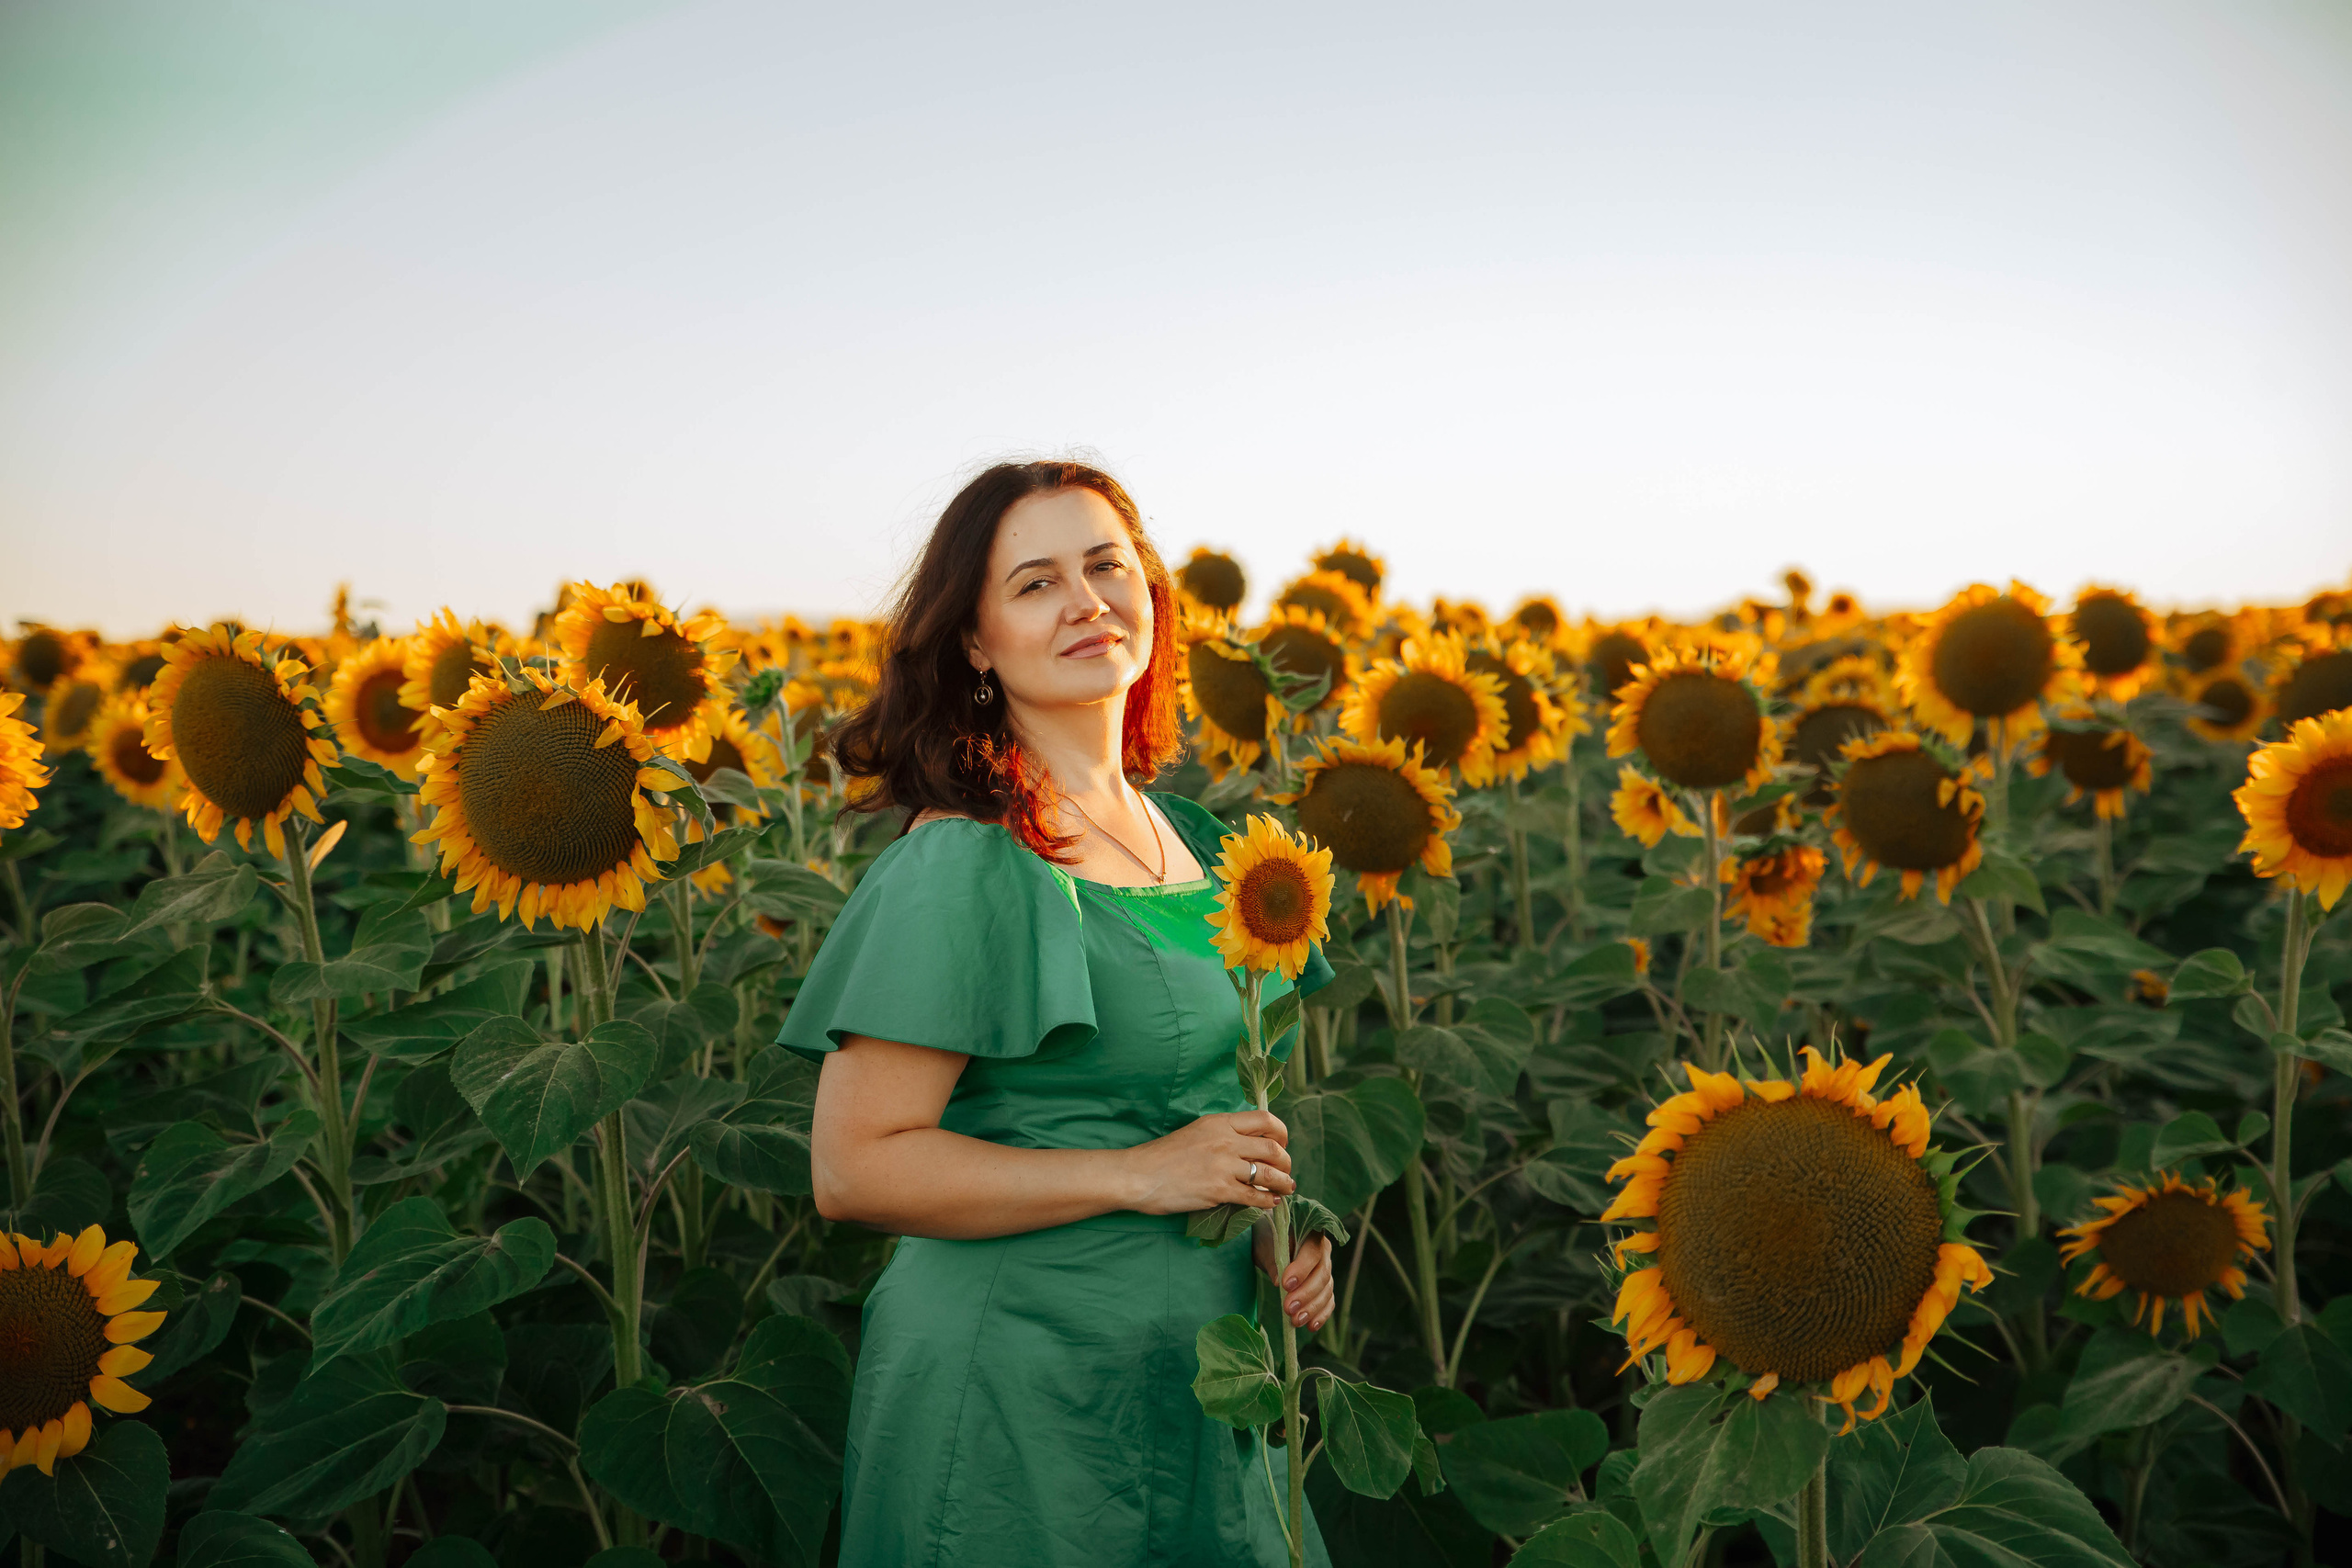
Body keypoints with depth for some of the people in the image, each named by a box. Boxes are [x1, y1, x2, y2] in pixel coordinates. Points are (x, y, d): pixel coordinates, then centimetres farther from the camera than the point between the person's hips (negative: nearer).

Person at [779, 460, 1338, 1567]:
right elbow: (855, 1168, -19)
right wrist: (1139, 1175, -22)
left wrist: (1282, 1223, 0)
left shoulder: (1187, 835, 5)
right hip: (1015, 1393, -7)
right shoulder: (962, 863, -17)